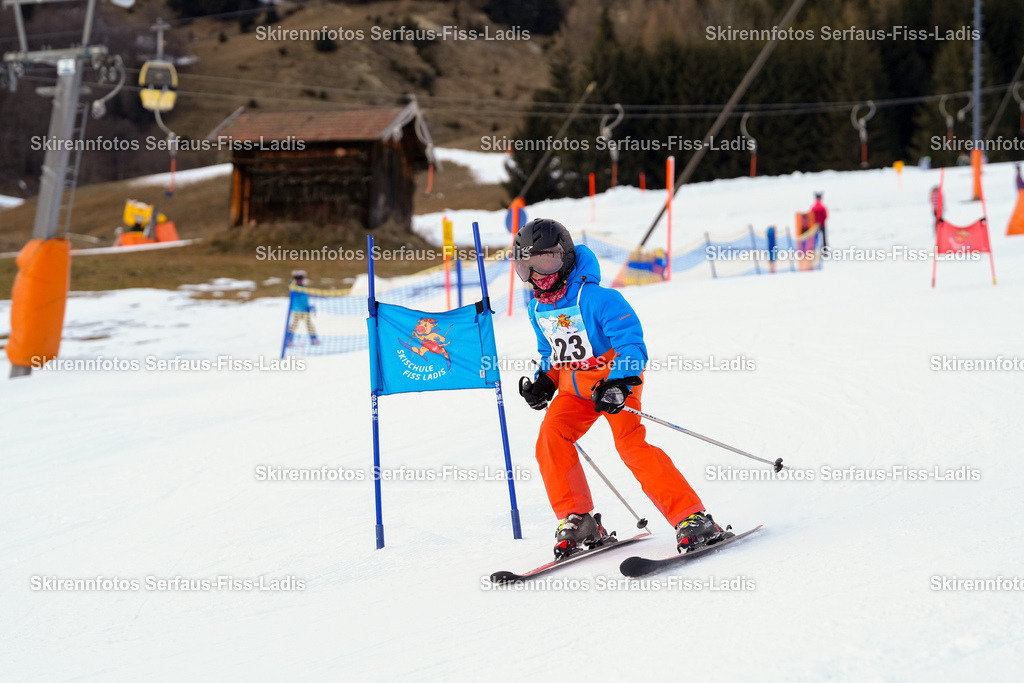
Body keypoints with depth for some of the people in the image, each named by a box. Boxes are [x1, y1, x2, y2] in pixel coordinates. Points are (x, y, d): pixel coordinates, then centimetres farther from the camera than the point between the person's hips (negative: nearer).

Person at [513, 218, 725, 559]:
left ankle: (692, 519, -21)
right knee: (551, 439, -16)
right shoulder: (538, 309, 6)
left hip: (615, 379, -7)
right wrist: (543, 382, 5)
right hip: (574, 386, 7)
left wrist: (618, 384, -34)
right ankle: (578, 521, -5)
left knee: (630, 444, -23)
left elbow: (633, 345, -21)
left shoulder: (596, 298, -18)